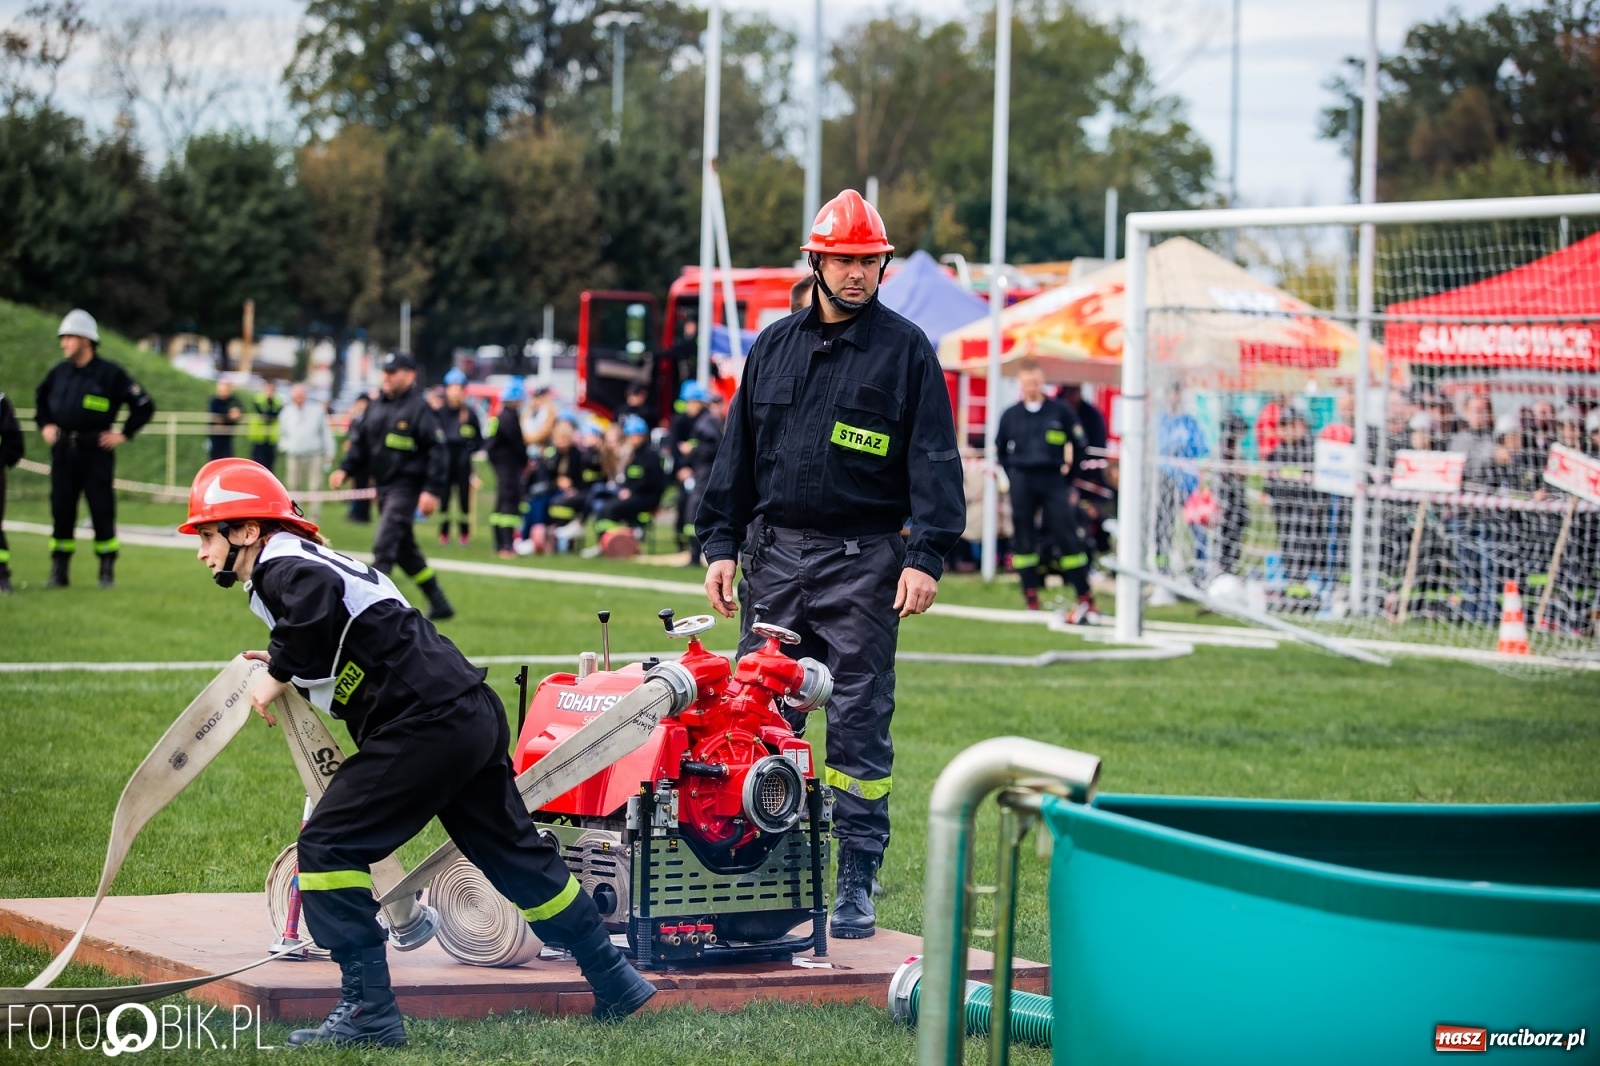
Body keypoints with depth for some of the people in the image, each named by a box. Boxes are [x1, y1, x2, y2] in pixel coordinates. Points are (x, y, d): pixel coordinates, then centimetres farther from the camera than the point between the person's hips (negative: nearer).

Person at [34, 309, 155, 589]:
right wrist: (44, 425, 16)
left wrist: (124, 434, -5)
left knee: (102, 511, -2)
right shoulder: (59, 372, 10)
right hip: (63, 451, 5)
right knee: (61, 511, 5)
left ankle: (107, 572, 7)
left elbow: (144, 406, -3)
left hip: (96, 451, -5)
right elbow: (40, 400, 30)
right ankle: (59, 572, 11)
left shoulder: (111, 373, -5)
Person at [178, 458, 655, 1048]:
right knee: (514, 854, 19)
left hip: (426, 727, -10)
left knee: (329, 845, -6)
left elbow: (319, 597, -31)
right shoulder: (310, 562, 22)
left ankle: (368, 1009, -7)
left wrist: (279, 673, -16)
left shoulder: (280, 568, -7)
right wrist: (295, 669, 18)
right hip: (474, 714, 10)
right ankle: (616, 983, 27)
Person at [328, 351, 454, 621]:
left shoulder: (418, 409, -11)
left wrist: (432, 490, -20)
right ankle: (439, 605, 25)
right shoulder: (376, 407, 12)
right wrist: (346, 469, 3)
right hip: (383, 486, 9)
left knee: (383, 546, -17)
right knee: (405, 550, 14)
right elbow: (361, 444, 19)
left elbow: (437, 451, -15)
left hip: (406, 487, -9)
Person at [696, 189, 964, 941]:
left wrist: (926, 556, -13)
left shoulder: (906, 351, 1)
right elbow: (738, 450, 16)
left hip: (863, 561, -4)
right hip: (775, 554, 4)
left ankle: (856, 884, 2)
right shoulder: (773, 347, 12)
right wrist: (721, 544, 8)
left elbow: (933, 459, -4)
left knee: (859, 723, -2)